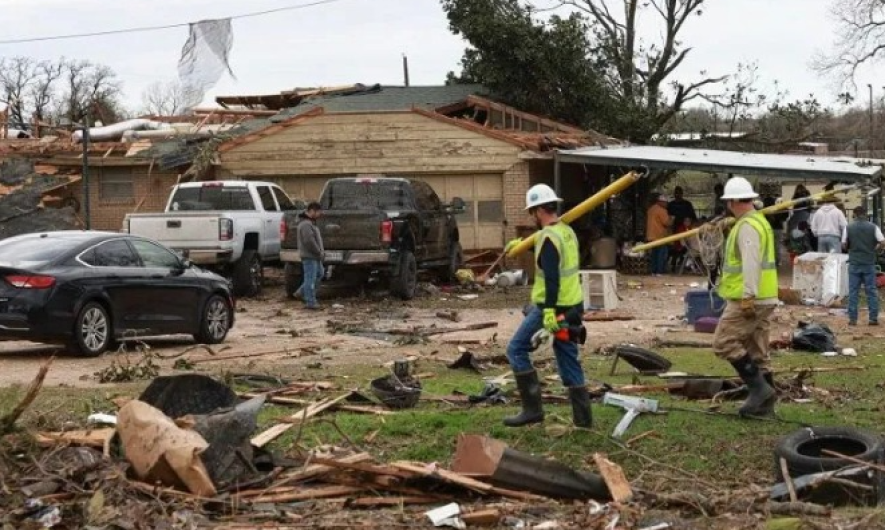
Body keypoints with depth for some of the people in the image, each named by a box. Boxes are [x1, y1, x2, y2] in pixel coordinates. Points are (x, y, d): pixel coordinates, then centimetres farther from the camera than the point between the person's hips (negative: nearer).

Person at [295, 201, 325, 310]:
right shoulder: (306, 224, -20)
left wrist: (320, 250, 10)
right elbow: (309, 241, -27)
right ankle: (310, 302, 2)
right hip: (309, 256, -11)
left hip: (315, 256, 11)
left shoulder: (311, 222, 15)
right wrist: (319, 252, -16)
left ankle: (301, 292, 24)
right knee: (310, 278, -4)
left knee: (319, 273, 19)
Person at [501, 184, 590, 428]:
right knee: (569, 360, 12)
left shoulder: (548, 237, -16)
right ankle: (583, 419, 12)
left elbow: (552, 277, -24)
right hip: (572, 305, 9)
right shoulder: (567, 231, 12)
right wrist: (522, 243, 47)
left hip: (553, 308, -9)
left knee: (516, 349, 1)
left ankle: (532, 409, -2)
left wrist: (549, 312, -28)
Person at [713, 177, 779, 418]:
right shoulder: (761, 221, 18)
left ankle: (760, 388, -9)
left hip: (749, 300, -10)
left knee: (725, 343, -6)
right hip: (765, 299, 10)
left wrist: (748, 296, -27)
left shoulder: (747, 226, -14)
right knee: (757, 352, 12)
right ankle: (764, 403, 14)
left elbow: (751, 263, -24)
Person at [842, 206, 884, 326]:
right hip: (869, 263, 0)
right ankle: (874, 318, 3)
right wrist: (872, 246, 13)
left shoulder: (848, 228, -1)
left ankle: (852, 318, 2)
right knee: (872, 291, 5)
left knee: (853, 291, 4)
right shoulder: (873, 227, -2)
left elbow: (844, 244, 2)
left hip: (854, 263, 0)